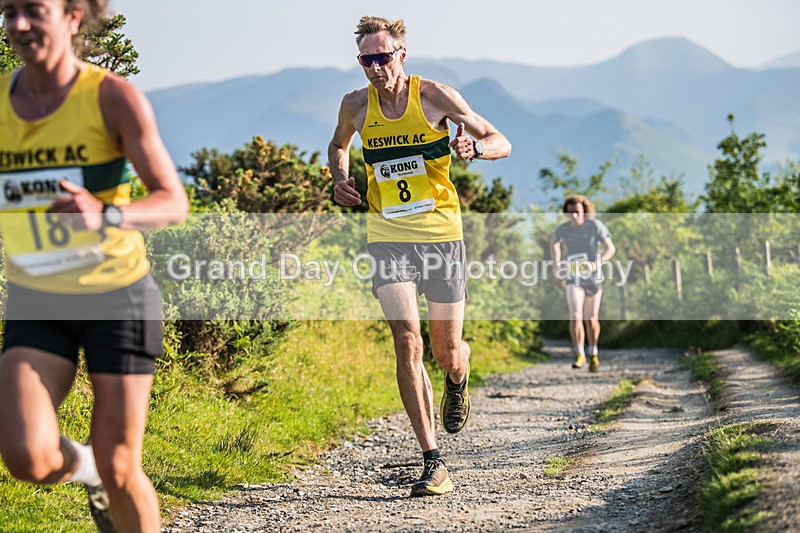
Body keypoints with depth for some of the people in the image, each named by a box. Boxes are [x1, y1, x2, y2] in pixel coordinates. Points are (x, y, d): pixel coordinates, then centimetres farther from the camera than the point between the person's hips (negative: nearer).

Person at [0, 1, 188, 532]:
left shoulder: (115, 96, -12)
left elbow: (174, 202, -12)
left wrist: (105, 216, -31)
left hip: (118, 295, -3)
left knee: (118, 471, 0)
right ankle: (79, 463, 20)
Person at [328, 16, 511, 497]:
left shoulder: (435, 96, -6)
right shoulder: (356, 106, 2)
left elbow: (502, 143, 0)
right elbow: (338, 145, 26)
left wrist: (474, 147, -22)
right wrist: (340, 178, 5)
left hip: (441, 233, -1)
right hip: (387, 236, 1)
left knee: (447, 351, 5)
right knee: (407, 341, -15)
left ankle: (458, 378, 46)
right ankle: (433, 464, -11)